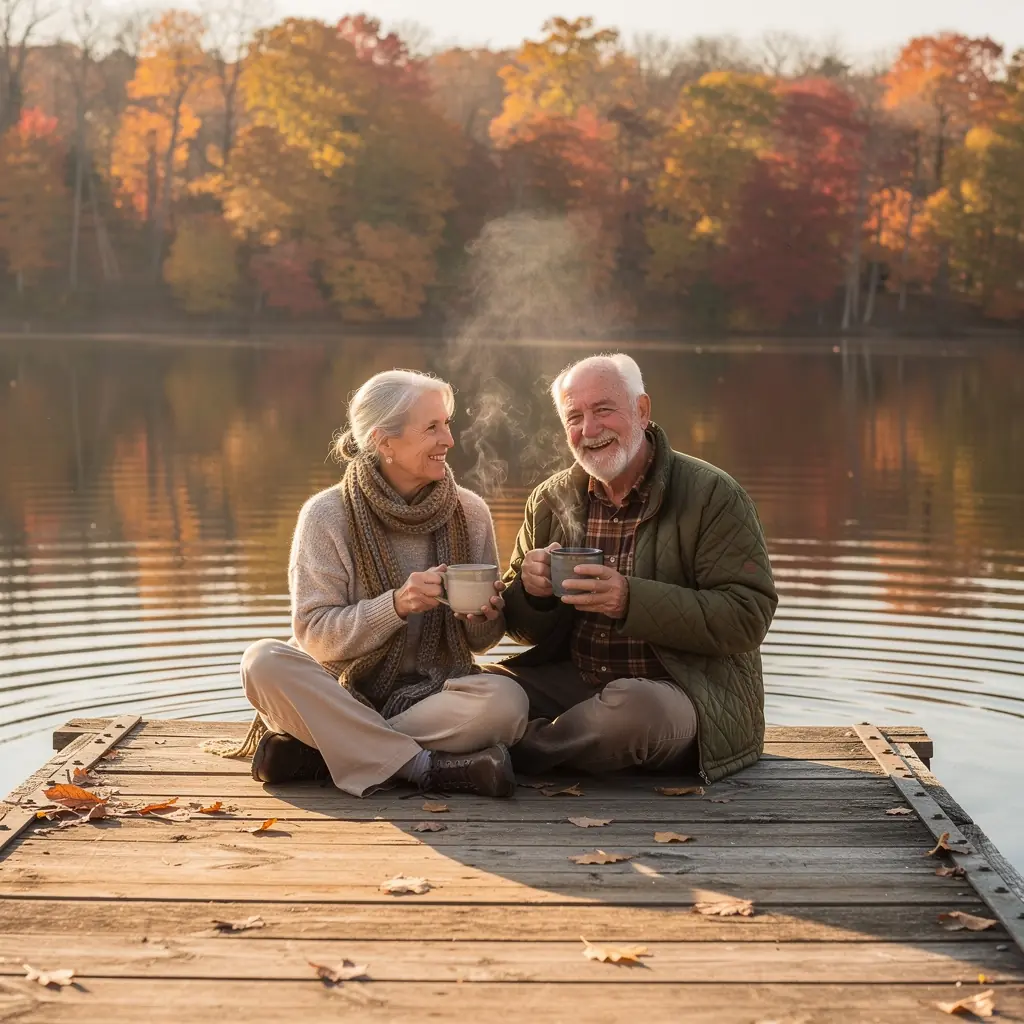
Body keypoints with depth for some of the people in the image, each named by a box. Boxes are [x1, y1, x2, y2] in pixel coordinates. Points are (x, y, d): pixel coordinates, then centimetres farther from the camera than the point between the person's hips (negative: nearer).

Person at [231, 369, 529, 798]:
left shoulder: (469, 512, 2)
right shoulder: (327, 515, -6)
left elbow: (481, 642, 9)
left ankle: (314, 751, -22)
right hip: (348, 691, -2)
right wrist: (396, 605, -25)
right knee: (264, 662, -30)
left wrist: (482, 620, -16)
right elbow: (314, 635, -10)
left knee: (506, 701, -29)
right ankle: (430, 767, -27)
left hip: (432, 692, 2)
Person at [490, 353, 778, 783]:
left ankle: (525, 752, -12)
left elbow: (748, 616, -16)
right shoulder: (551, 499, 8)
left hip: (688, 691, -4)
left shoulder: (713, 496, -7)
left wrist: (632, 600, -26)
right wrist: (531, 591, -12)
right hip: (573, 680, 4)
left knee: (630, 707, -37)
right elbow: (523, 628, 14)